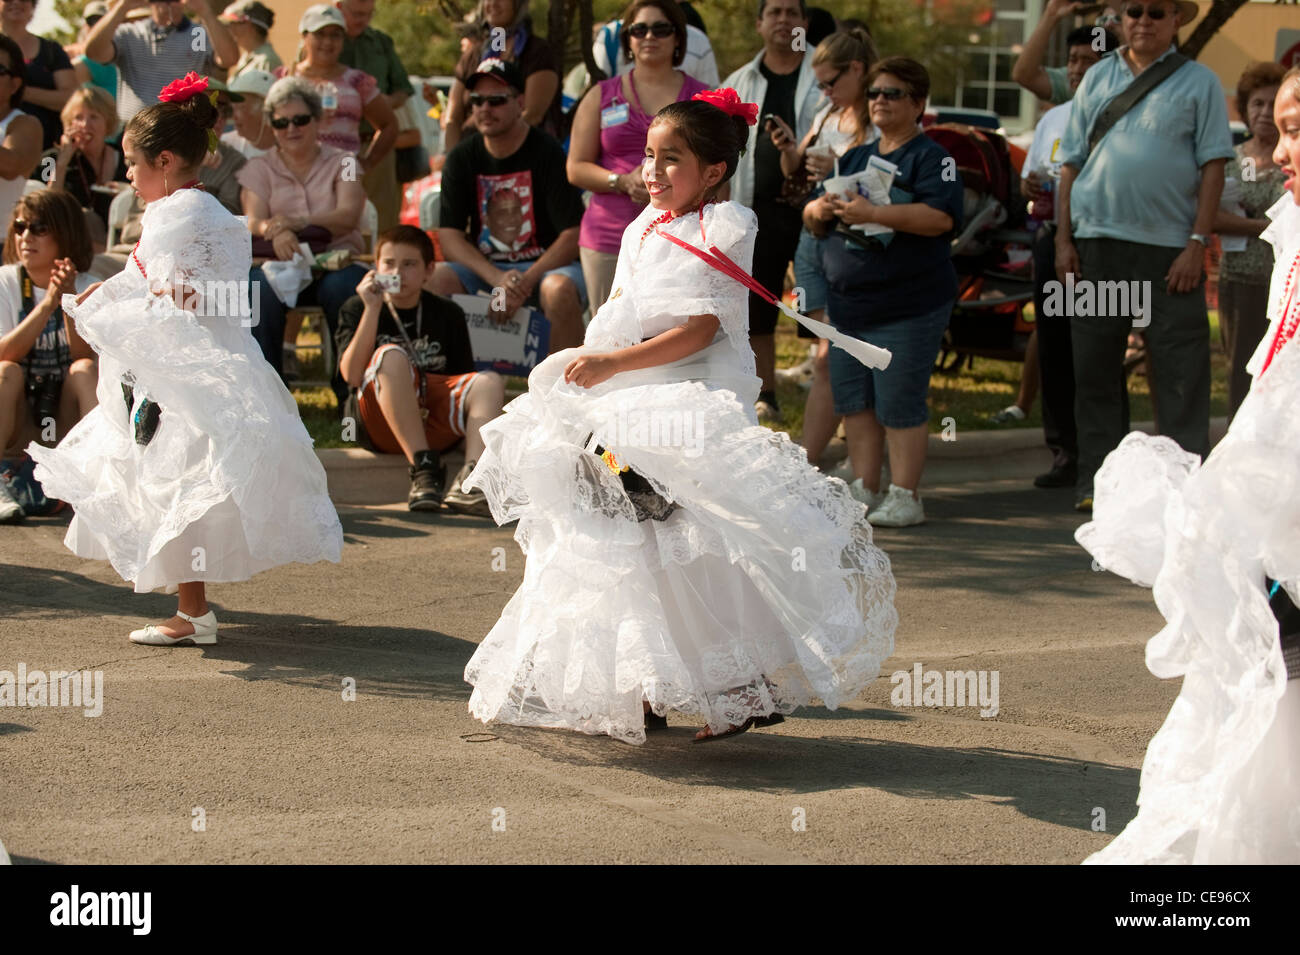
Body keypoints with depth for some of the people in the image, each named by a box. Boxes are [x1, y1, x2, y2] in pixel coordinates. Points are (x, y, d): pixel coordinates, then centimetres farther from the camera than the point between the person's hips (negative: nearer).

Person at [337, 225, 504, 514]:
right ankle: (423, 468, -40)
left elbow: (464, 380, 16)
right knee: (391, 355, -29)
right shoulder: (356, 309, 11)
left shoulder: (447, 314, 17)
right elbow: (352, 375, -6)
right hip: (381, 429, -3)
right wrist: (373, 308, -9)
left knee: (490, 382, -21)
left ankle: (468, 483, -44)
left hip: (436, 428, 3)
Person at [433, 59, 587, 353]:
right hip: (481, 268, 3)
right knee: (433, 279, -26)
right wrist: (498, 279, -21)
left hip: (544, 264, -3)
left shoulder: (547, 154, -6)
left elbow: (572, 237, -11)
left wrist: (525, 283, -22)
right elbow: (449, 237, -3)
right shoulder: (462, 159, 5)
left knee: (560, 290, -37)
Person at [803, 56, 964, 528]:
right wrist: (820, 210, -3)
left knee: (899, 404, -6)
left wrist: (872, 213, -23)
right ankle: (864, 489, 14)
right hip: (847, 303, 7)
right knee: (854, 401, 7)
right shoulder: (855, 158, 18)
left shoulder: (930, 158, -3)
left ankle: (905, 496, 0)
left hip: (907, 307, -7)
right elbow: (812, 218, 22)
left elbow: (940, 217, -20)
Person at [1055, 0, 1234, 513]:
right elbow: (1071, 162, 14)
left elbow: (1213, 166, -1)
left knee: (1181, 373, -3)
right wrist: (1064, 239, 5)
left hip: (1170, 248, -3)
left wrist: (1197, 244, -10)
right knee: (1093, 369, 6)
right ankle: (1095, 481, 12)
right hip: (1095, 242, 3)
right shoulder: (1097, 78, 13)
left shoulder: (1198, 82, 4)